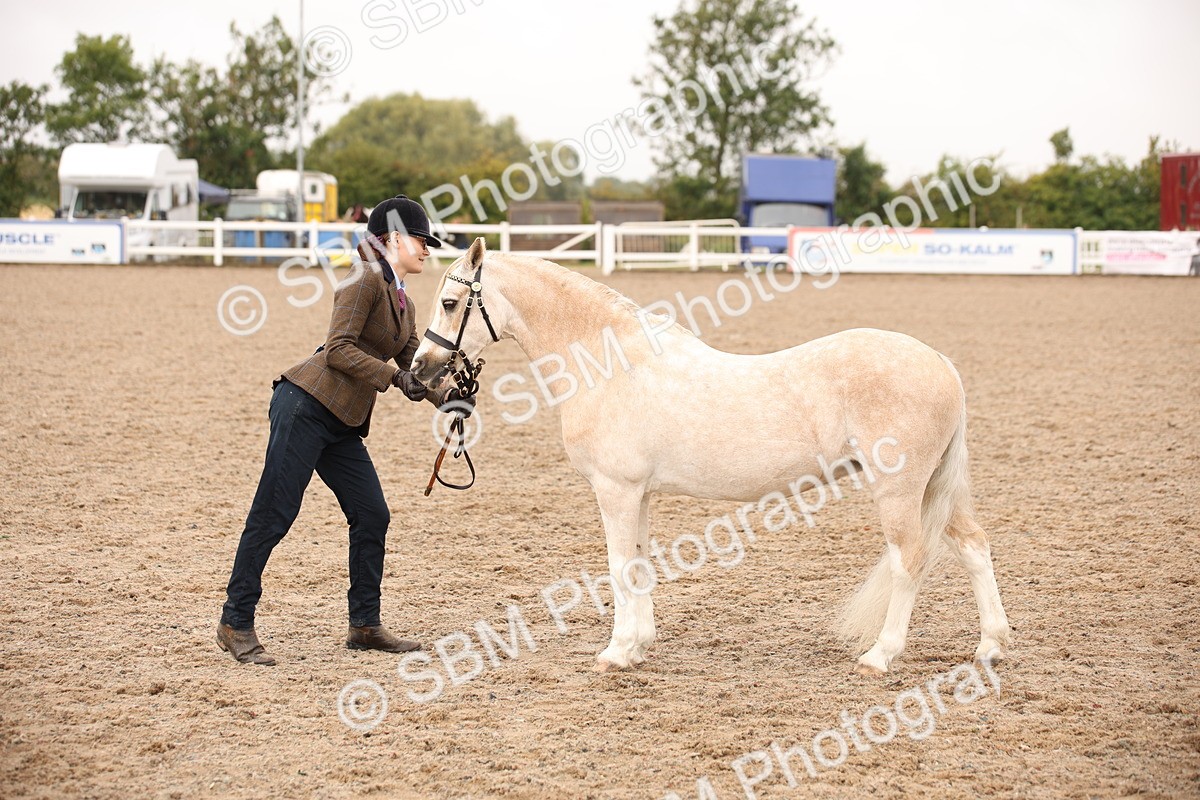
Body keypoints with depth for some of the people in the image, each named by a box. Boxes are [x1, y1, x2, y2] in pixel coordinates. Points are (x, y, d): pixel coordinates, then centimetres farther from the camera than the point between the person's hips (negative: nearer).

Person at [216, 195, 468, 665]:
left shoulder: (403, 304, 20)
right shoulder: (366, 281, -8)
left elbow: (413, 365, 18)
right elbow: (338, 349, -17)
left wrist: (447, 396, 1)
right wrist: (393, 376, -21)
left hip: (342, 426, 10)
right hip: (306, 406, -10)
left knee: (372, 516, 7)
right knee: (274, 515, -7)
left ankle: (365, 625, 16)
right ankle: (235, 624, -1)